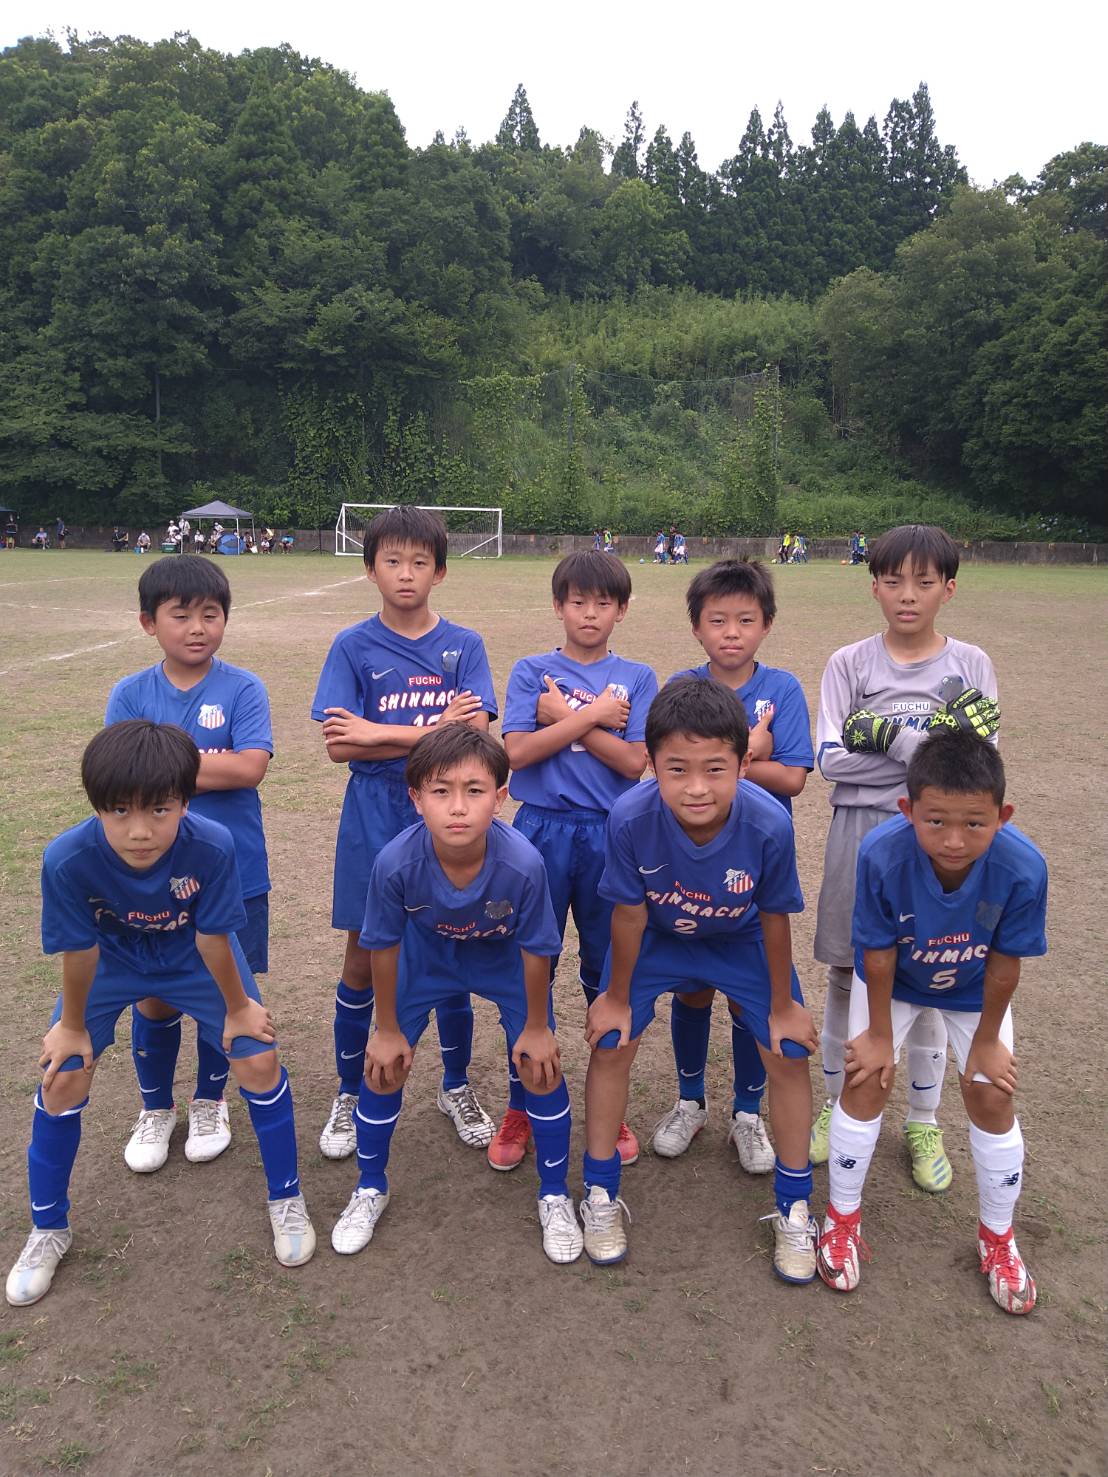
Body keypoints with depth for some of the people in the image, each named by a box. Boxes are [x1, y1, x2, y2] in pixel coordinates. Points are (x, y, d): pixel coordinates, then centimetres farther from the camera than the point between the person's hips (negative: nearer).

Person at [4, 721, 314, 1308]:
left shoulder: (212, 846, -39)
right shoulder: (68, 858, -36)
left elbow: (213, 938, -23)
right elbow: (78, 951, -20)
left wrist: (236, 1008, -8)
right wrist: (73, 1025, -4)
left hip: (193, 958, 0)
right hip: (110, 961, 1)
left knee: (259, 1061, -6)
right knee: (63, 1079, -1)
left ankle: (286, 1199, 18)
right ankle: (47, 1228, 26)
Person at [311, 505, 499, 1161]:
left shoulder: (463, 645, 0)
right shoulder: (354, 647, -2)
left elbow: (475, 735, -13)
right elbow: (337, 745, -12)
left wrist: (381, 733, -16)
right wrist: (436, 730, -16)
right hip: (375, 820, 0)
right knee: (364, 960, 10)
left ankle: (457, 1087, 31)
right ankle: (350, 1095, 29)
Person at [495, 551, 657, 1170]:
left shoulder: (637, 678, 5)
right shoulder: (533, 671, 4)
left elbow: (634, 761, -8)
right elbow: (517, 751, -10)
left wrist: (562, 714, -10)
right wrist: (593, 716, -11)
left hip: (611, 836, 1)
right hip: (542, 832, 0)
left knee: (609, 976, 10)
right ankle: (522, 1108, 23)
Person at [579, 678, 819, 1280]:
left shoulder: (768, 824, -37)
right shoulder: (631, 817, -37)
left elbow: (774, 919, -18)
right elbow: (629, 914, -19)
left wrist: (782, 1006, -5)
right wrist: (616, 998, -5)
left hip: (741, 942, 0)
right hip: (656, 937, 0)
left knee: (788, 1058, 0)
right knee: (611, 1045, -1)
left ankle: (794, 1209, 23)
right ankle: (600, 1194, 22)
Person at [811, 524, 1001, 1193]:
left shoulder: (971, 665, 0)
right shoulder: (849, 663, -1)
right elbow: (829, 758, -12)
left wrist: (886, 737, -17)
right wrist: (929, 749, -16)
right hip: (859, 835, 0)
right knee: (846, 975, 10)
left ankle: (925, 1122, 28)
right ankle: (837, 1103, 29)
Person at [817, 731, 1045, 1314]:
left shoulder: (1022, 868, -36)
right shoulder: (881, 854, -39)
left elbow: (1004, 962, -20)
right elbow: (878, 953, -24)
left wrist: (987, 1039, -6)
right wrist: (880, 1034, -11)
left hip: (974, 988, 1)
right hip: (892, 980, -1)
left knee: (991, 1095, 2)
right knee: (867, 1082, -2)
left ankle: (997, 1237, 28)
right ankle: (842, 1220, 21)